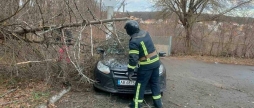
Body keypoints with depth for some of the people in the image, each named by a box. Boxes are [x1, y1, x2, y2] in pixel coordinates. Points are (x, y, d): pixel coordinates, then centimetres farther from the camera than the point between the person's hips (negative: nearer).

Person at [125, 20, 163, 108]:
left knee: (140, 85, 6)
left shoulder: (134, 41, -18)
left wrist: (130, 70, -11)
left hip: (146, 65, -7)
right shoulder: (145, 33, 5)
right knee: (155, 83, 18)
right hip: (155, 61, 8)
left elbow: (133, 58, -19)